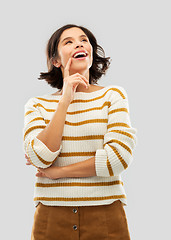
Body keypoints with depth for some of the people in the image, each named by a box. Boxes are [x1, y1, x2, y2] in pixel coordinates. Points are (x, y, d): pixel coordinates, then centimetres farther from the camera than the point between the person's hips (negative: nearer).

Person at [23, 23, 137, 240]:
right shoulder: (37, 105, 4)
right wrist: (66, 100, -11)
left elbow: (119, 157, -10)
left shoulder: (113, 95, 2)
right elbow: (39, 158, -11)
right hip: (51, 217, 1)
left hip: (105, 216, 0)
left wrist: (59, 171, -7)